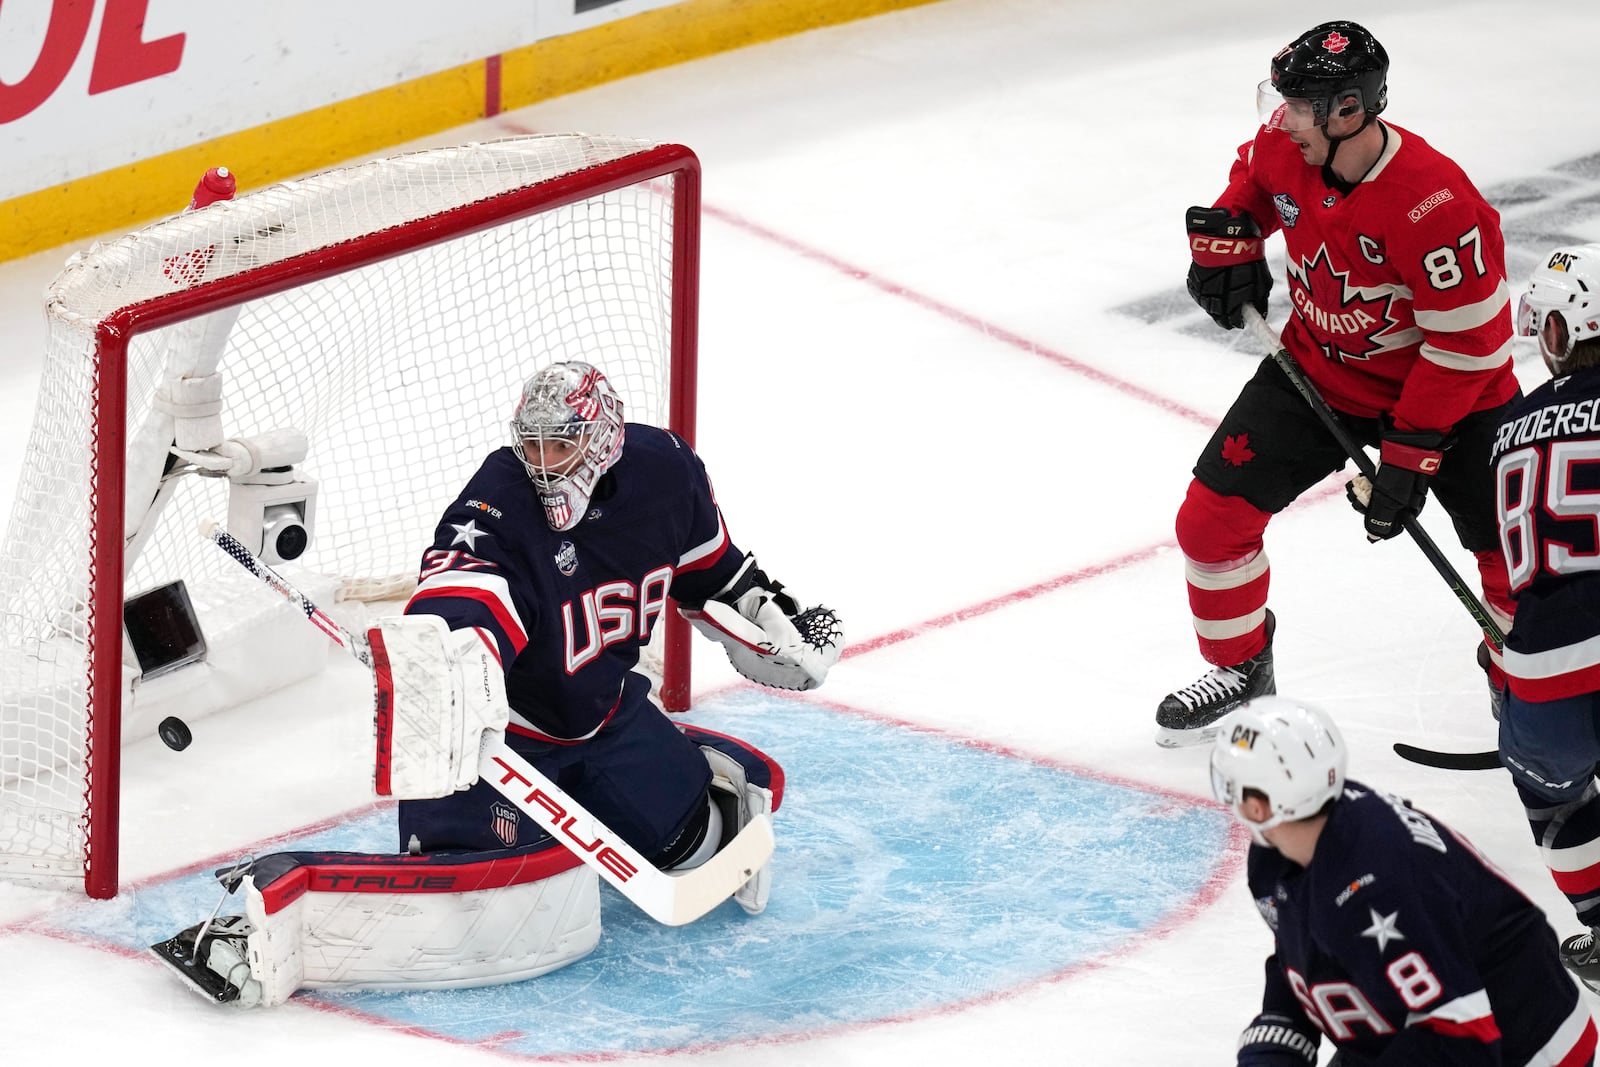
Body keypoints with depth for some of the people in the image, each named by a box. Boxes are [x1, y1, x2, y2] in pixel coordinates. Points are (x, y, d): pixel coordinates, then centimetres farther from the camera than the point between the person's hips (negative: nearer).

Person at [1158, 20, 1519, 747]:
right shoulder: (1285, 149, -16)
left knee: (1517, 555, -7)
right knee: (1213, 515, -1)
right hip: (1319, 371, 5)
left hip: (1447, 391, -5)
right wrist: (1226, 238, -5)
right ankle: (1240, 668, 23)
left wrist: (1410, 455, -26)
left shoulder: (1433, 207, -35)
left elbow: (1468, 342, -29)